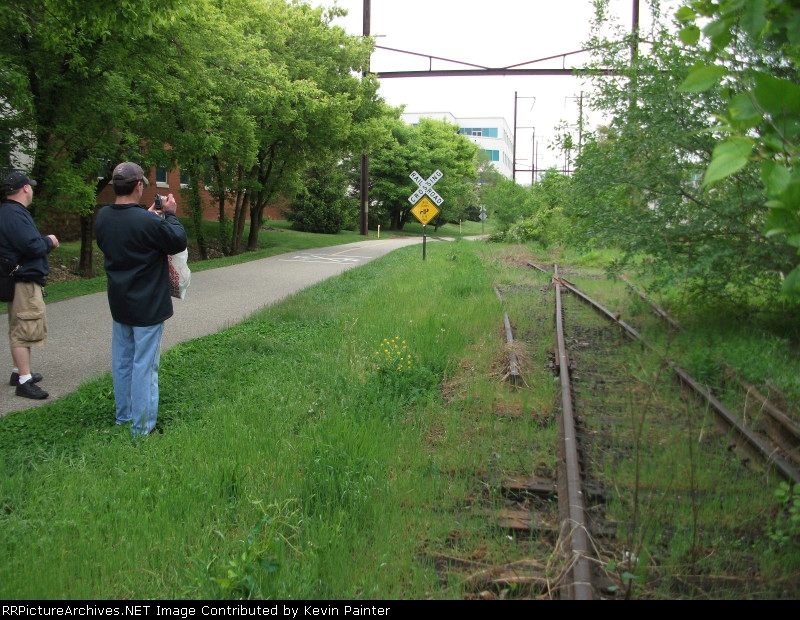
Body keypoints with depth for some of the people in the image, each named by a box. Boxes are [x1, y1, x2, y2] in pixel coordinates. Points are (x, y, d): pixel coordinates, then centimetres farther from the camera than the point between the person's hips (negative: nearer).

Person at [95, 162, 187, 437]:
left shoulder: (102, 216, -3)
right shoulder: (147, 222, -24)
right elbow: (179, 242, -12)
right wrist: (170, 214, 1)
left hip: (119, 304, 7)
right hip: (148, 306, -7)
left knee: (121, 361, 18)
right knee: (145, 365, 1)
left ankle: (123, 416, 31)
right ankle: (142, 428, 7)